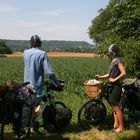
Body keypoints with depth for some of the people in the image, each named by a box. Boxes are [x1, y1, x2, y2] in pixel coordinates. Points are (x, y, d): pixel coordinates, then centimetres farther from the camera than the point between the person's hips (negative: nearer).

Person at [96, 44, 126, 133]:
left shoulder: (117, 61, -15)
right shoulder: (113, 61, 13)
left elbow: (124, 73, -24)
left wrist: (114, 79, -21)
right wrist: (101, 76, 11)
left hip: (116, 87, -10)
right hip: (113, 86, 10)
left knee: (116, 107, -3)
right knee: (114, 106, 15)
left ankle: (121, 126, 8)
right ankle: (116, 124, 25)